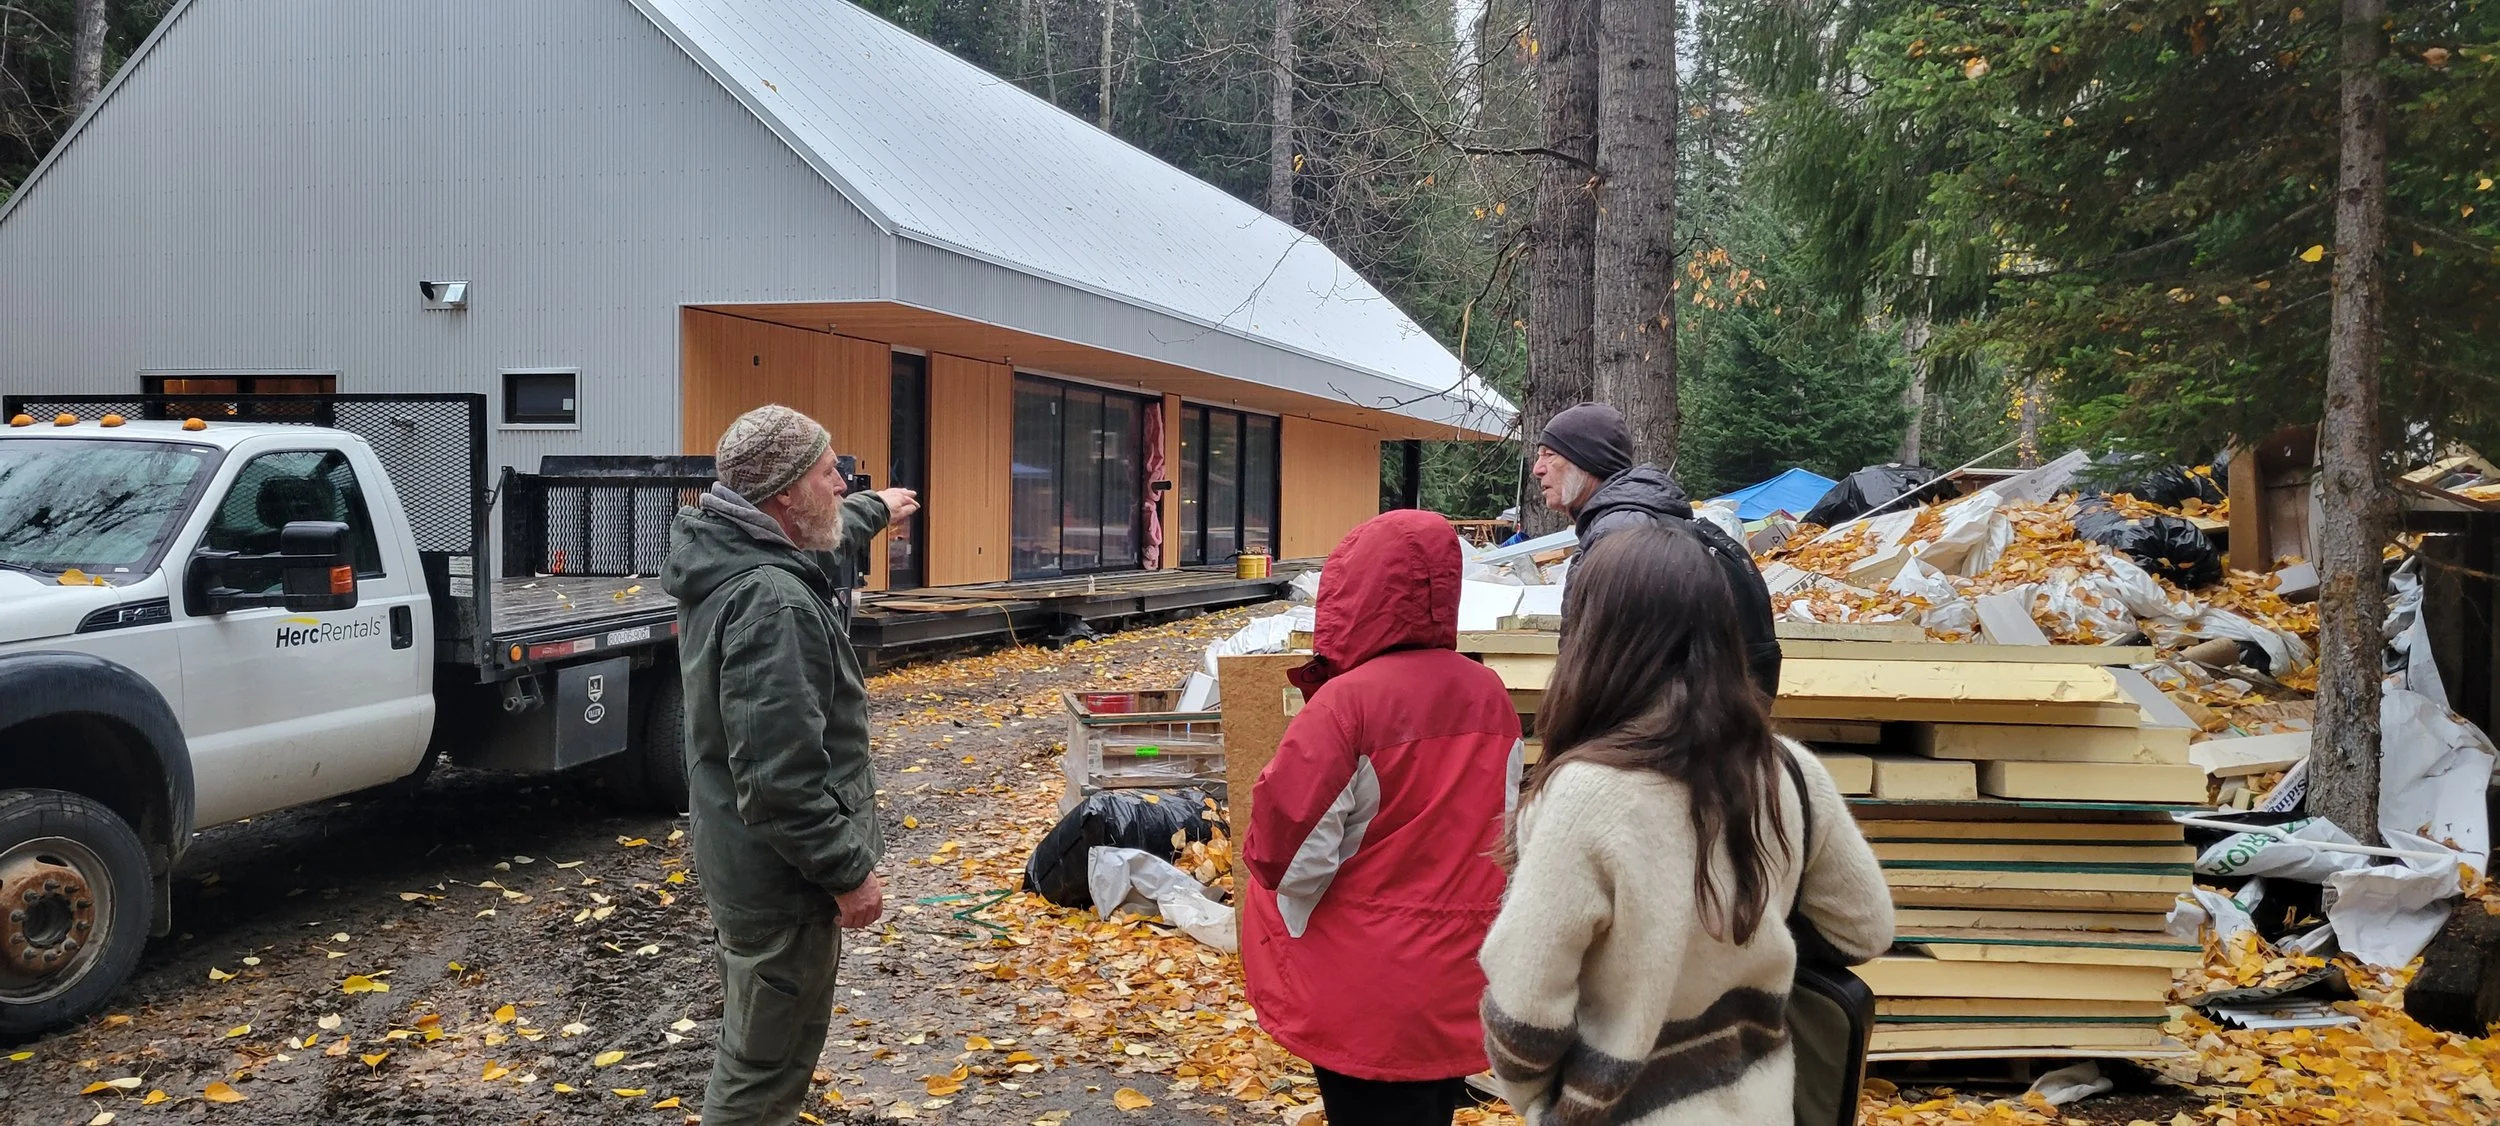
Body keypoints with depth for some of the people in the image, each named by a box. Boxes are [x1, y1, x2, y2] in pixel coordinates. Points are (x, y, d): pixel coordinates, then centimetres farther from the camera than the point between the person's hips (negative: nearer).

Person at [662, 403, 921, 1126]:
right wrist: (848, 870, -22)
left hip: (738, 862, 11)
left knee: (757, 1050, 25)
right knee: (766, 1068, 2)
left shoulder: (727, 556, 5)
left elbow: (816, 536, 31)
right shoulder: (771, 600, -27)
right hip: (781, 876, -11)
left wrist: (873, 511, 47)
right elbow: (781, 773, -30)